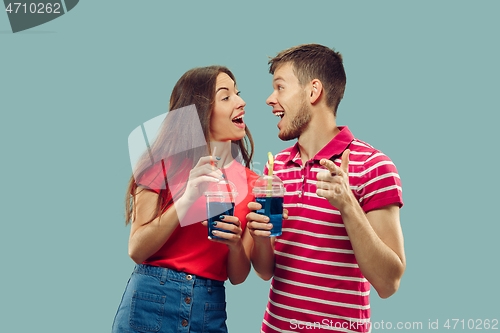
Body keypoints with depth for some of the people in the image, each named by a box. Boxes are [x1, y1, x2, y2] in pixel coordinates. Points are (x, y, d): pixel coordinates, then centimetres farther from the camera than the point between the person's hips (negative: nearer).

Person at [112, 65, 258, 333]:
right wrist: (186, 200, -20)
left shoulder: (250, 183, 3)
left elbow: (237, 276, 5)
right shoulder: (165, 163, -4)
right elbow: (136, 250, -10)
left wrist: (235, 243, -16)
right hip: (151, 303, -3)